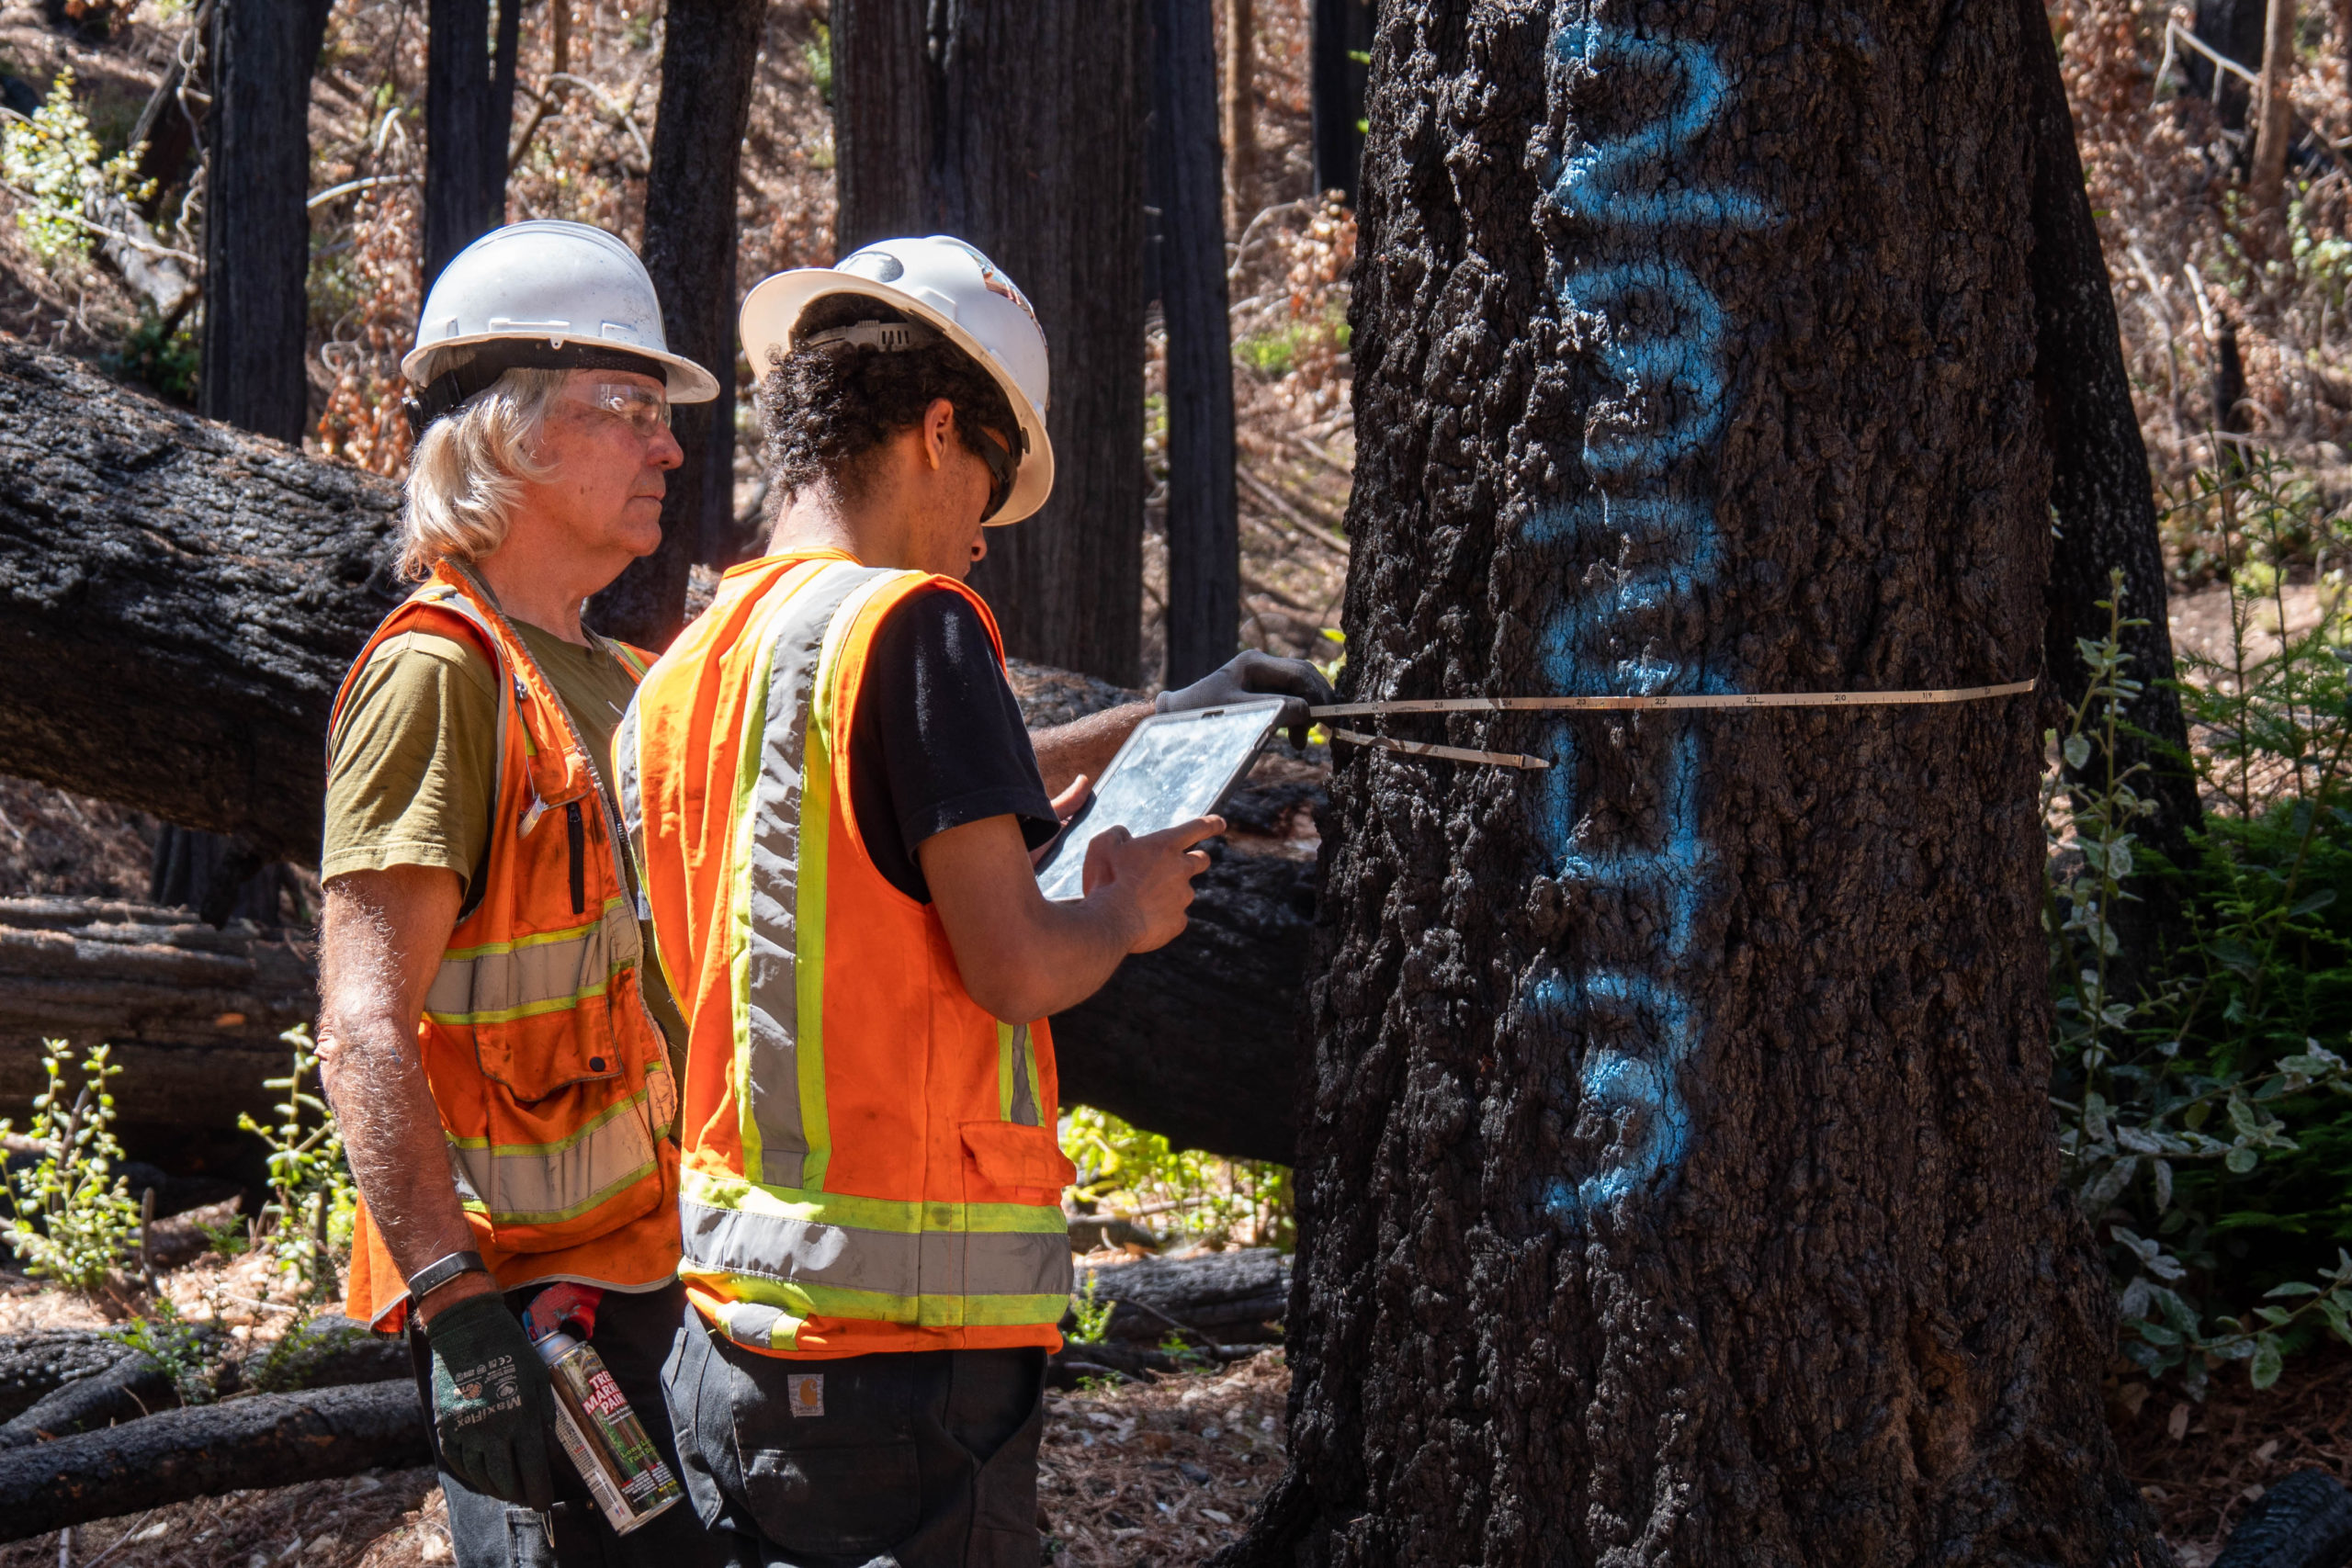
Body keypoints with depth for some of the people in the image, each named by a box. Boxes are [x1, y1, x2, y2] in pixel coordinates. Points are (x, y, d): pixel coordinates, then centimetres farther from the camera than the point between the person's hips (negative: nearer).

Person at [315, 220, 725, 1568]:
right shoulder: (438, 675, -12)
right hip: (527, 1297, -9)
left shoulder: (615, 683, 18)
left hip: (651, 1274, 9)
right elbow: (366, 1028, -20)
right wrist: (458, 1312, -27)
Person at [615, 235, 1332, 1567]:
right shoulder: (908, 622, -12)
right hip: (905, 1340, -8)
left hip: (728, 1319, 8)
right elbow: (1014, 965, -16)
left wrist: (1150, 727, 37)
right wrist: (1130, 911, 5)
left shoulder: (684, 670, 13)